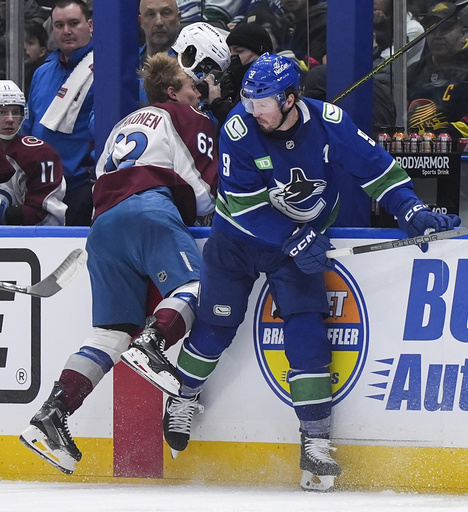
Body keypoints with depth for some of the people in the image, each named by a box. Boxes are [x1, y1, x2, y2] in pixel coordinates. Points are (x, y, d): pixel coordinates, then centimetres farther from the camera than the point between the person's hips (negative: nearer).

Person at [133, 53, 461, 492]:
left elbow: (374, 167, -9)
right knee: (215, 325, 5)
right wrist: (297, 242, -29)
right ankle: (183, 397, 33)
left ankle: (316, 441, -6)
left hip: (300, 246, 0)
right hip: (237, 241, 0)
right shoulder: (239, 130, -22)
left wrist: (410, 210, -20)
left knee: (307, 336, -10)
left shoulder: (328, 123, -19)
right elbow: (245, 204, -23)